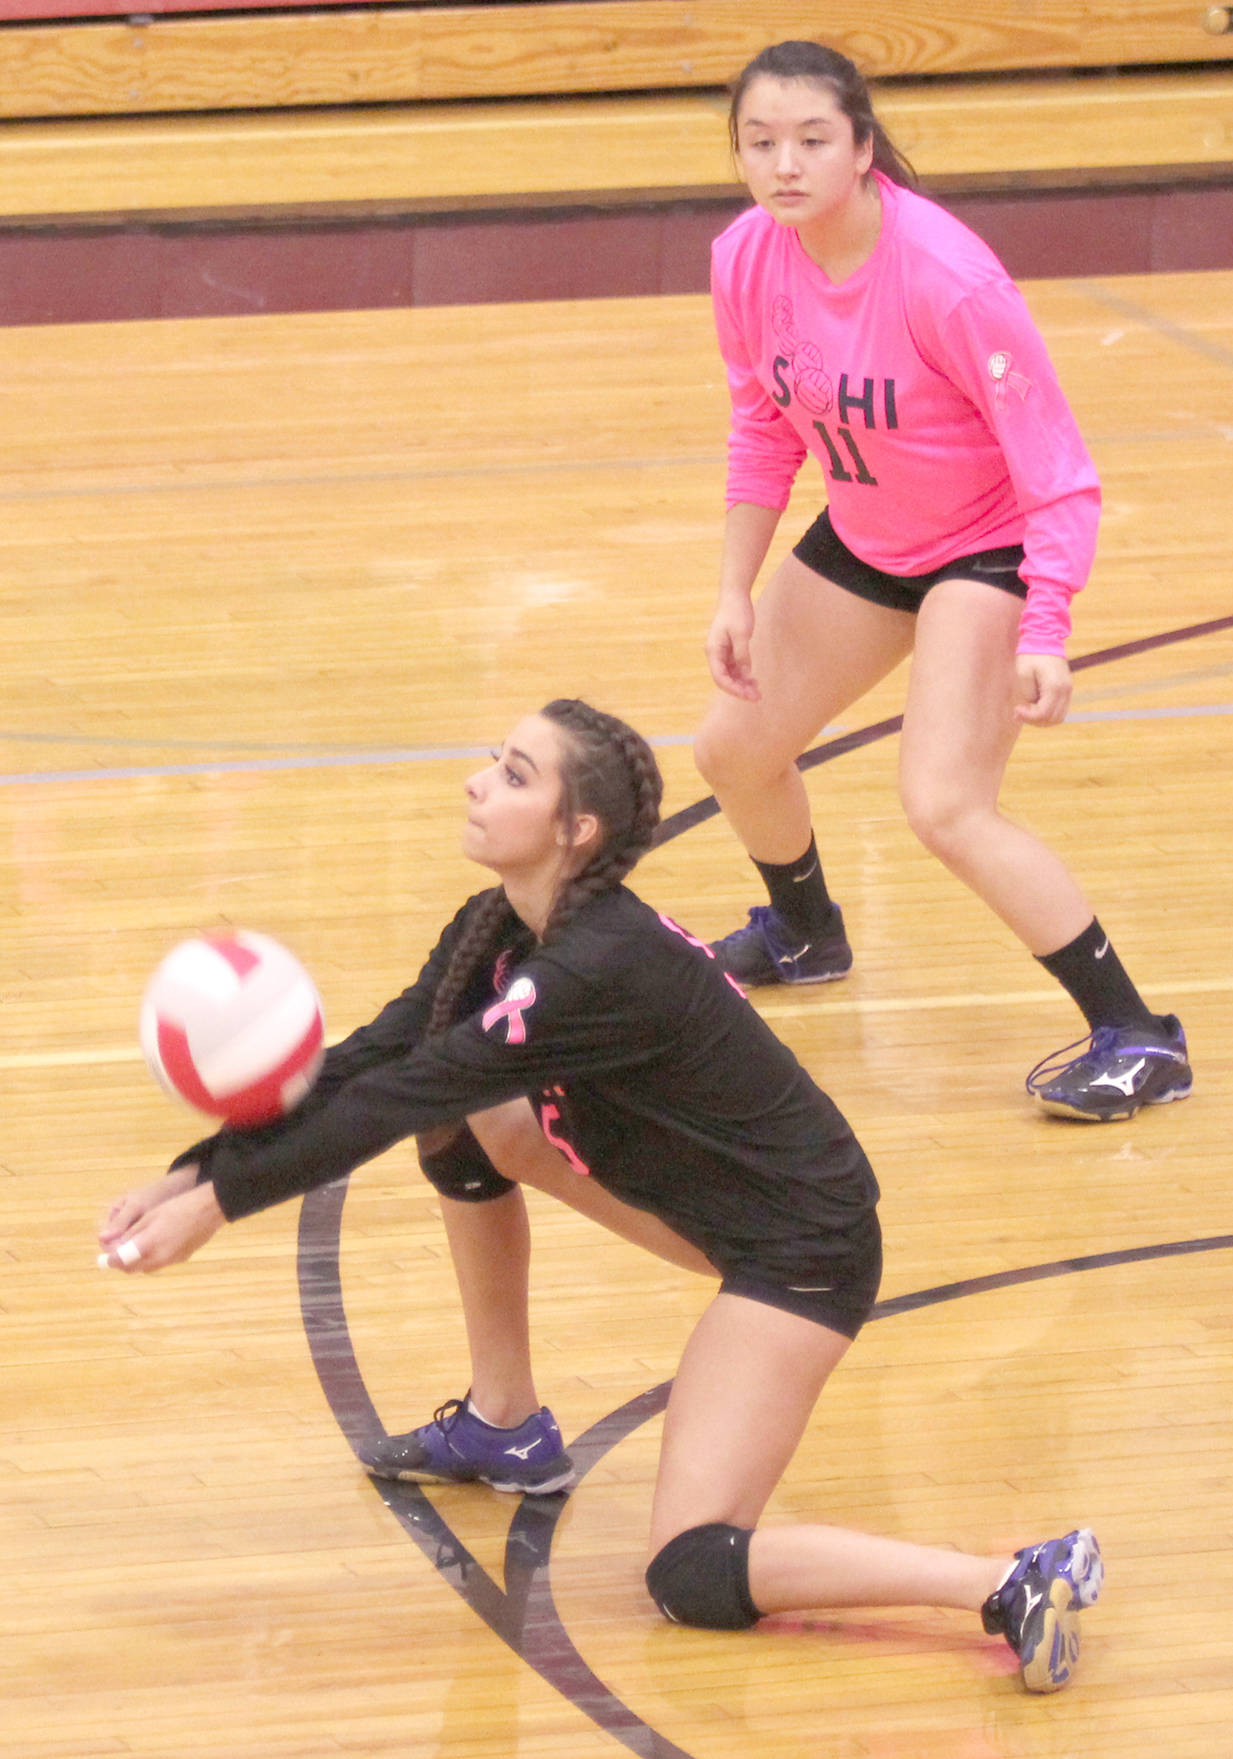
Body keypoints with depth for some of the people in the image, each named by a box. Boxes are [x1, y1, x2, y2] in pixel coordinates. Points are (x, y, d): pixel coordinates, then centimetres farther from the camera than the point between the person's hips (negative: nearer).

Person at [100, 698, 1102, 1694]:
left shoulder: (599, 968, -29)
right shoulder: (502, 930, -2)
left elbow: (397, 1098, -28)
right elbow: (367, 1065, -2)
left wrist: (218, 1204, -24)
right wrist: (192, 1173, -10)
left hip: (807, 1247, -9)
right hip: (699, 1194, 9)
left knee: (694, 1575, -16)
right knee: (463, 1120, 6)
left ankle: (1017, 1583, -19)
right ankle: (506, 1428, 19)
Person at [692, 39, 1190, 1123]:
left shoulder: (948, 279, -33)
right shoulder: (747, 261, -14)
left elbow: (1057, 472, -26)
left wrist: (1045, 637, -35)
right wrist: (736, 593, 2)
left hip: (988, 546, -7)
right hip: (862, 539, 7)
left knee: (946, 806, -22)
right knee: (735, 750, 17)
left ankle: (1137, 1041, -11)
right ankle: (803, 932, 50)